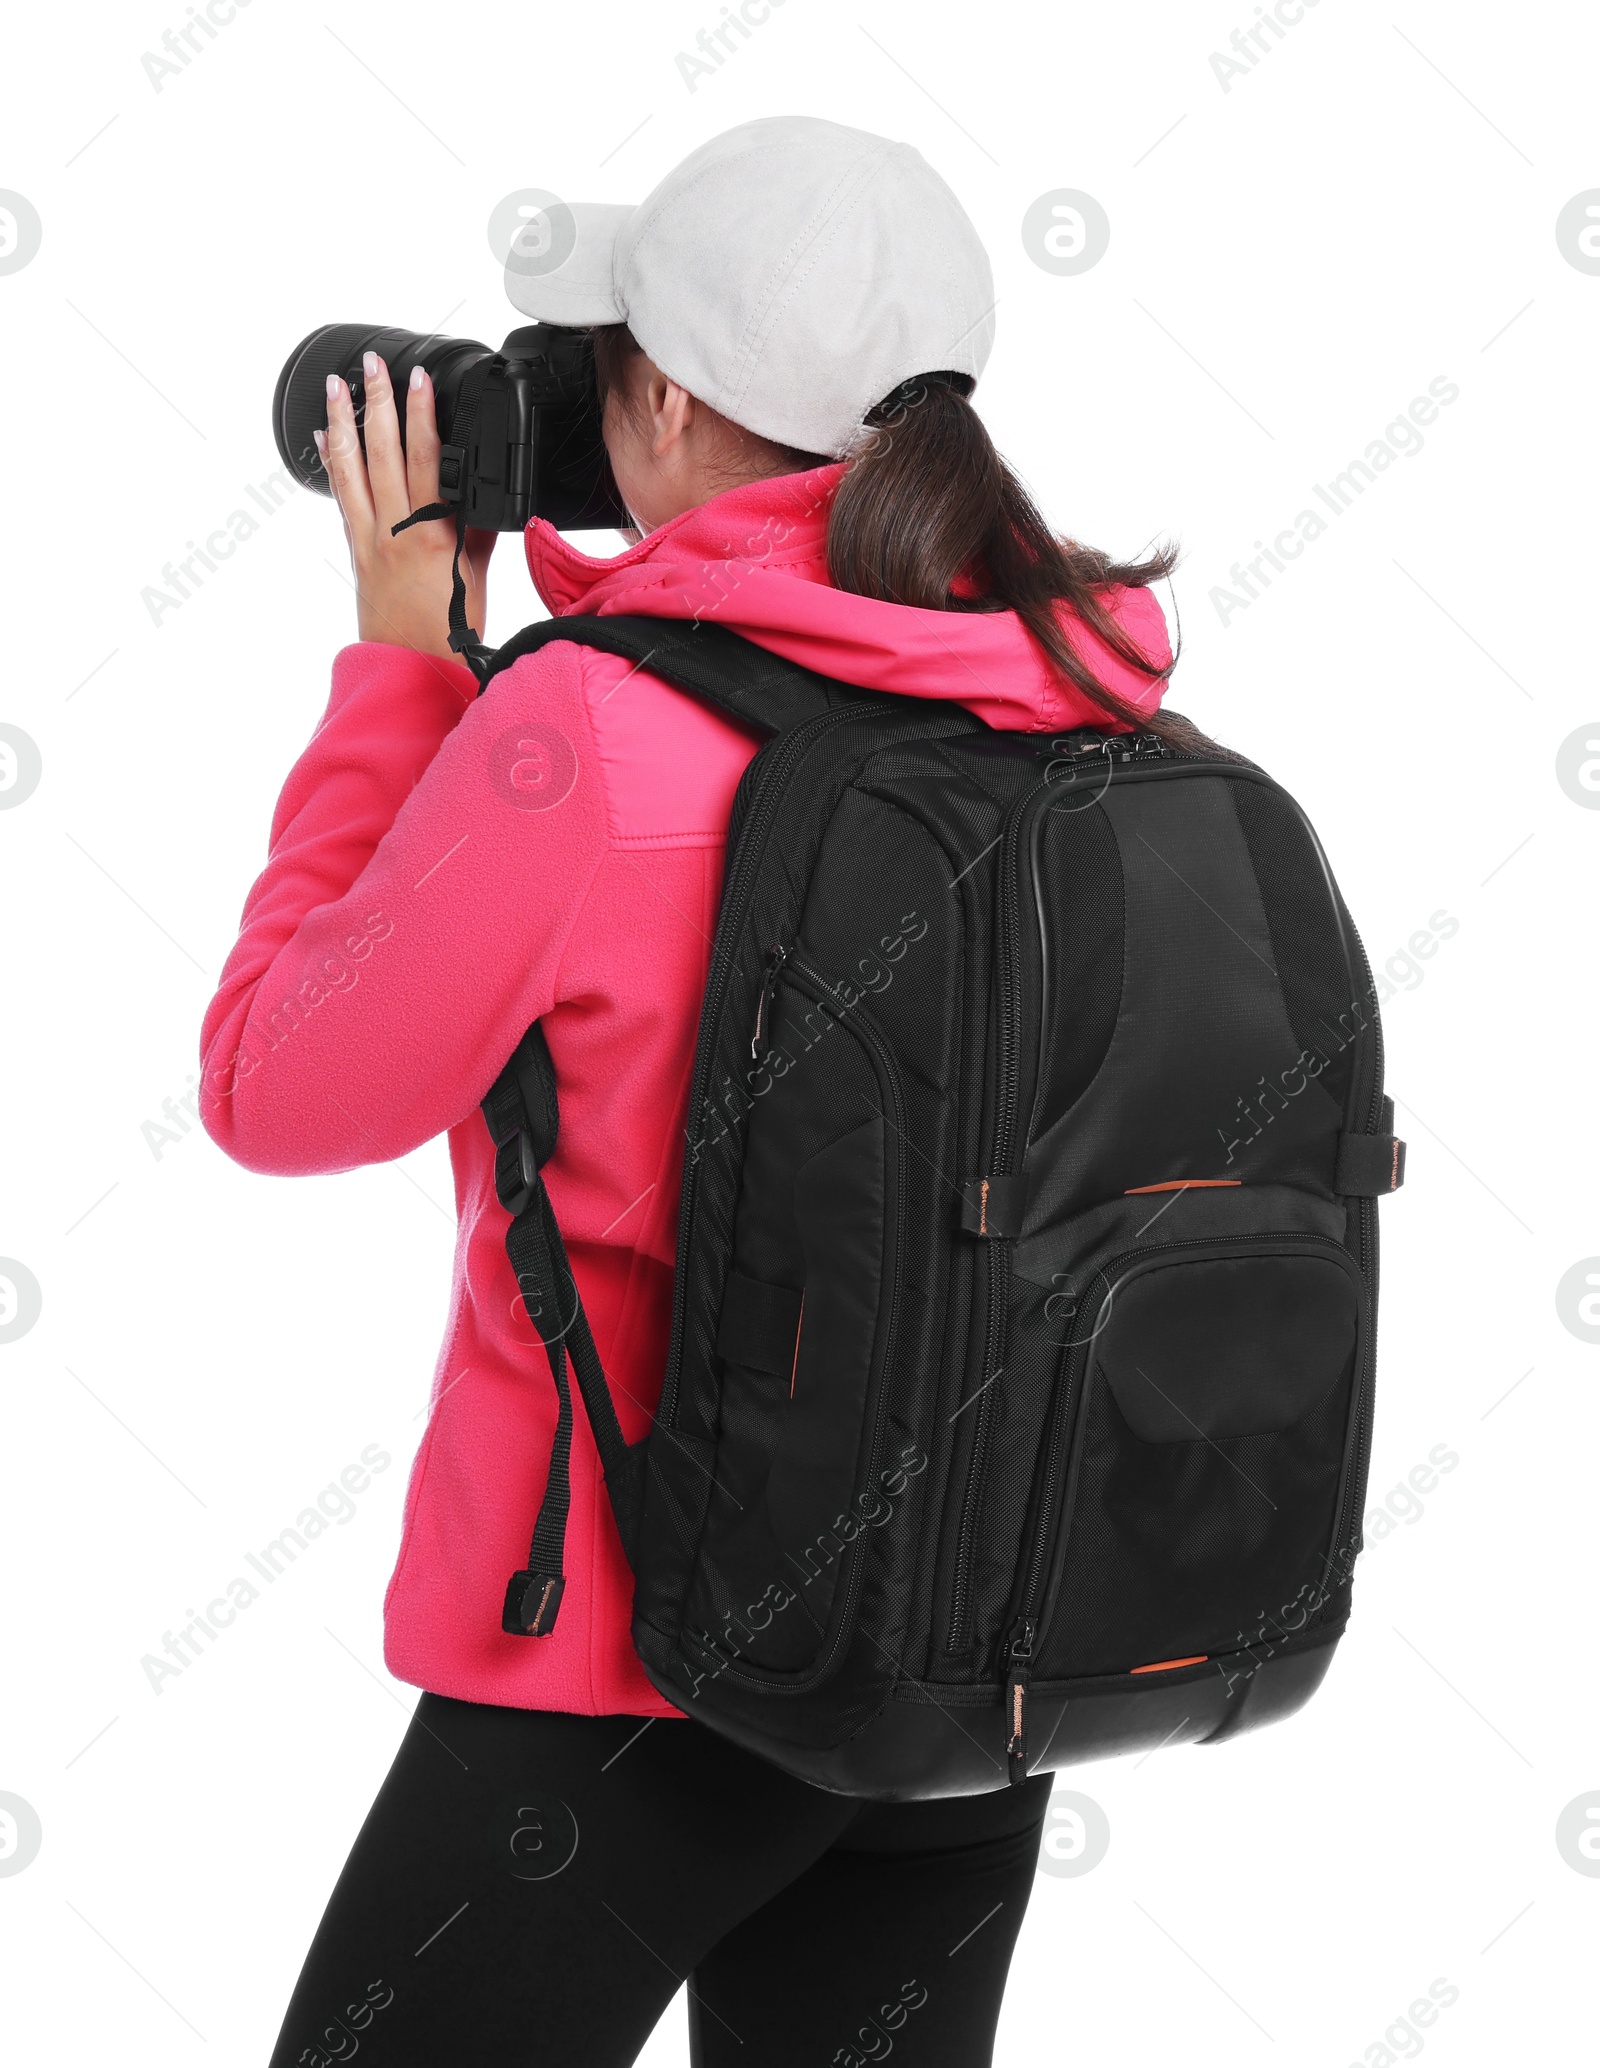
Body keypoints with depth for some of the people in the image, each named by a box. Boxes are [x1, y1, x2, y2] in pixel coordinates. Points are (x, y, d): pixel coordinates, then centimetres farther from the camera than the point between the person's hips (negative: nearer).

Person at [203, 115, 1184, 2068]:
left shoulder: (591, 731, -22)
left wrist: (402, 660, -3)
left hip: (643, 1665, -6)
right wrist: (596, 590, 11)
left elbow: (278, 1086, -9)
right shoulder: (1085, 703, -4)